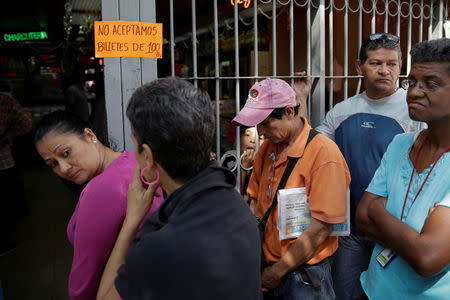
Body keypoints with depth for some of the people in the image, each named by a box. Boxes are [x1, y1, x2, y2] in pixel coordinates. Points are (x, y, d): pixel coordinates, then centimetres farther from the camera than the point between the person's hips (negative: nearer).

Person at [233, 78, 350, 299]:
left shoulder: (324, 153, -18)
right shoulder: (267, 148, 3)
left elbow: (320, 229, -20)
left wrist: (276, 272, -13)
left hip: (304, 275, -6)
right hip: (265, 266, 6)